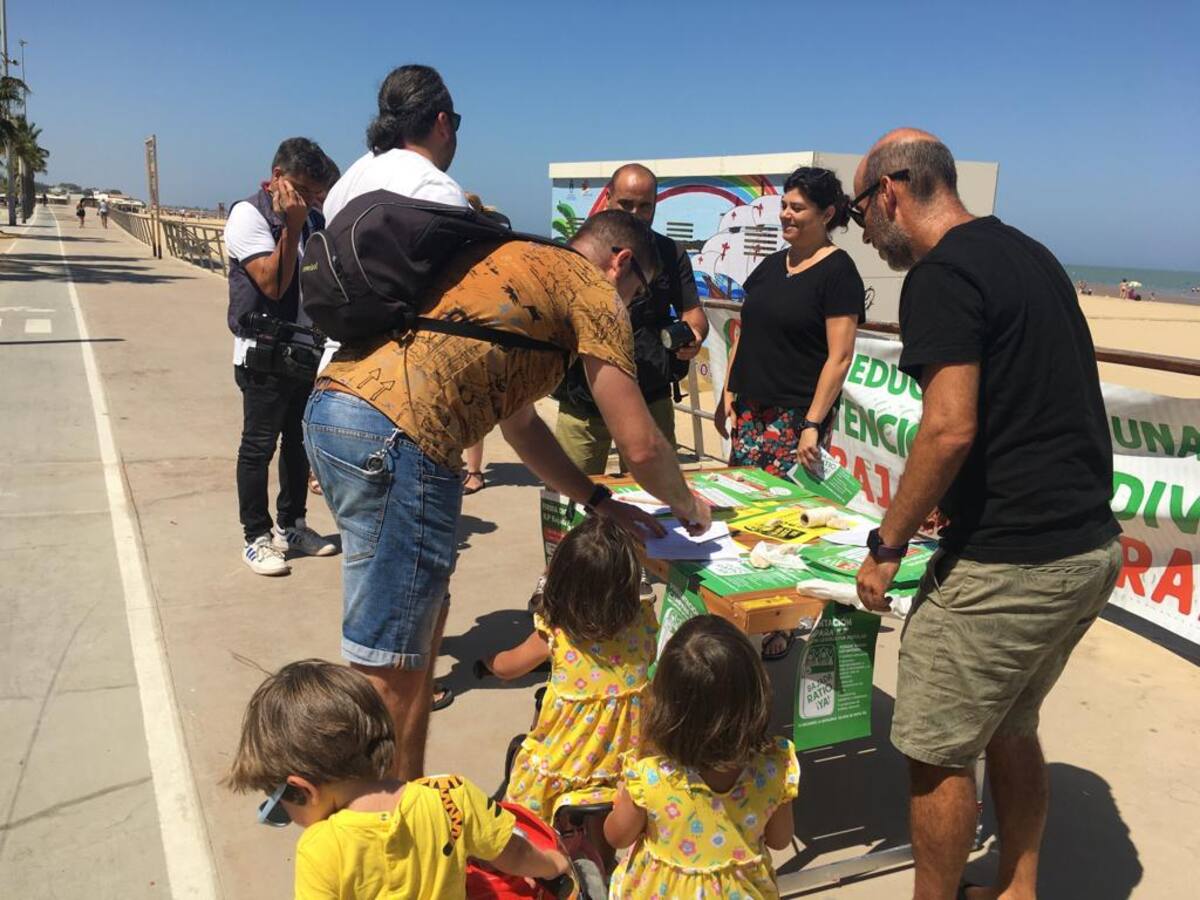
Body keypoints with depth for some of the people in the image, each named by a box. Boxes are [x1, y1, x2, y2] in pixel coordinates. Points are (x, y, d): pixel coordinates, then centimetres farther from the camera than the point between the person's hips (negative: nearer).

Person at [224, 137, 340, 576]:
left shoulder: (312, 218, 11)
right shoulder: (248, 215, -10)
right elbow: (273, 284, -19)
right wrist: (291, 226, -19)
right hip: (264, 354, -7)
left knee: (299, 441, 14)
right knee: (259, 445, 0)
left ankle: (291, 525, 27)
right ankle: (256, 537, 10)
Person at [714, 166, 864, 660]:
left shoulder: (838, 272, -7)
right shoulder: (771, 266, 14)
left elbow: (840, 356, -12)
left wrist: (813, 424, -17)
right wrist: (728, 393, 11)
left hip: (796, 418, -7)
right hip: (751, 411, 7)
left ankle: (782, 626, 10)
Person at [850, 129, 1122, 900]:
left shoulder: (942, 277, -14)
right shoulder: (1031, 254, 15)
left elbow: (951, 429, -24)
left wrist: (886, 545, -12)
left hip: (1008, 564, -9)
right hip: (1092, 546, 10)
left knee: (938, 751, 7)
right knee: (1010, 728, 23)